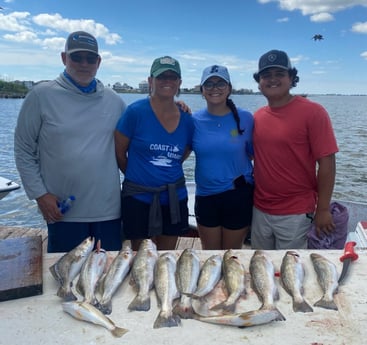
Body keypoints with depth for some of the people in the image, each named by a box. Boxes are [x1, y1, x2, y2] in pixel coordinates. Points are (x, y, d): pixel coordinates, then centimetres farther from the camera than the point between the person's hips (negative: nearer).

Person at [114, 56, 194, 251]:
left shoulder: (186, 119, 1)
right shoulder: (136, 112, -11)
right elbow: (118, 152, -4)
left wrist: (166, 173, 7)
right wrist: (137, 176, 5)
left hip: (174, 199, 4)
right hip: (139, 199, -4)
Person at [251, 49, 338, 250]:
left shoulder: (312, 112, -12)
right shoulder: (257, 117, 3)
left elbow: (326, 162, -12)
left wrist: (323, 209, -13)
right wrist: (249, 199, 9)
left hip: (295, 214, -5)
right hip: (259, 210, 5)